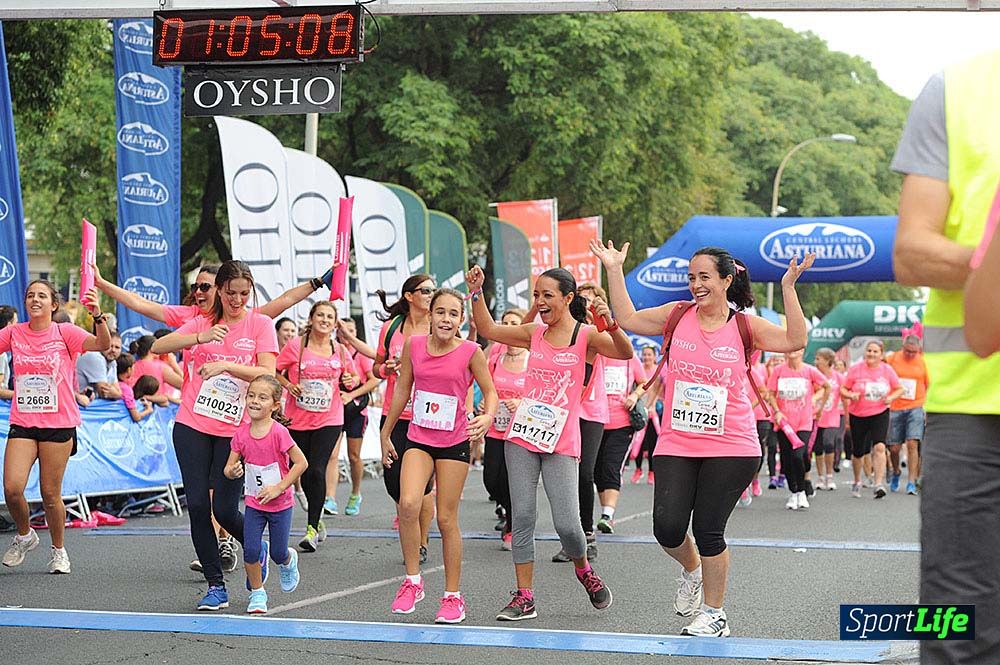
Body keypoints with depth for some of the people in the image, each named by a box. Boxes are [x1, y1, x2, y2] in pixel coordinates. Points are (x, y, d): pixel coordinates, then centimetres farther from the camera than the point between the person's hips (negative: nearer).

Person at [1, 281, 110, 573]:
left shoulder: (65, 332, -4)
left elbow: (103, 345, -18)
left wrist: (97, 316, -35)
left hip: (59, 425, -2)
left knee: (50, 494, 2)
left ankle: (59, 551, 23)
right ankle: (24, 536, 18)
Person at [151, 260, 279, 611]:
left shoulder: (260, 324, 1)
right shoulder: (202, 323, 9)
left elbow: (267, 374, -11)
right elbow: (158, 346, -4)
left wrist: (226, 365, -24)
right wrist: (200, 338, -18)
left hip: (235, 429, -3)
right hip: (192, 425, 3)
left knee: (224, 508, -8)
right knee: (197, 504, -3)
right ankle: (216, 586, 7)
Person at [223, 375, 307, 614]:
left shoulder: (278, 432, -20)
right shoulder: (241, 433, -7)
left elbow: (301, 463, -17)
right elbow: (229, 468, -2)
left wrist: (279, 487, -20)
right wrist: (232, 471, -26)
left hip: (280, 504, -3)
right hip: (254, 503, 3)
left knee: (278, 553, 6)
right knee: (250, 550, -8)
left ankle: (289, 561, 44)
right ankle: (257, 593, 14)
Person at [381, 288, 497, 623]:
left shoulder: (471, 352, -9)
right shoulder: (413, 345, -1)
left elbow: (490, 391, 0)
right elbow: (402, 389, 10)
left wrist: (488, 417, -22)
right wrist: (385, 434, 15)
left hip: (454, 443, -2)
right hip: (418, 438, 2)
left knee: (447, 519, 1)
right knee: (408, 504, -20)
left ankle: (453, 596, 14)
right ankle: (412, 581, -4)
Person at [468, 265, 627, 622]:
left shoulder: (586, 336, -3)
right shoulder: (534, 334, 10)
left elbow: (626, 353, -18)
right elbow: (487, 329, 13)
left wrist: (611, 324, -36)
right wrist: (476, 291, 1)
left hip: (561, 442, -4)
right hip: (522, 435, 4)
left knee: (567, 524, -8)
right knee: (522, 516, 0)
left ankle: (584, 570, 24)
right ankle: (524, 597, 6)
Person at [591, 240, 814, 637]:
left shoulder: (744, 326, -1)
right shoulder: (678, 315, 6)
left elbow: (795, 340, -11)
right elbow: (628, 319, 11)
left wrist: (788, 287, -17)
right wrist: (615, 271, 6)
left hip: (731, 447, -2)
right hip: (676, 445, 2)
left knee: (708, 530, -2)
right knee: (668, 528, -8)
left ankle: (713, 615, 16)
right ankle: (692, 569, 27)